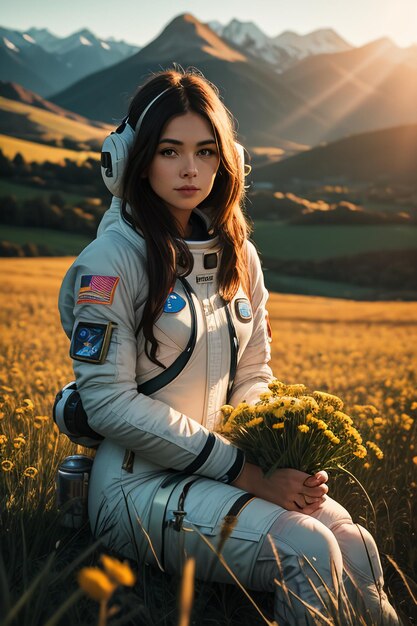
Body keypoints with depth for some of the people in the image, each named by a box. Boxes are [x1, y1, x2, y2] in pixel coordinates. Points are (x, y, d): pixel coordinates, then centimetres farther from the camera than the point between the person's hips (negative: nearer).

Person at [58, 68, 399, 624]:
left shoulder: (237, 254, 8)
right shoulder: (112, 258, -12)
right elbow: (109, 401, -16)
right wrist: (246, 474, -17)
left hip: (226, 469, 6)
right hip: (138, 482, -5)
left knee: (357, 546, -17)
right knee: (308, 552, -24)